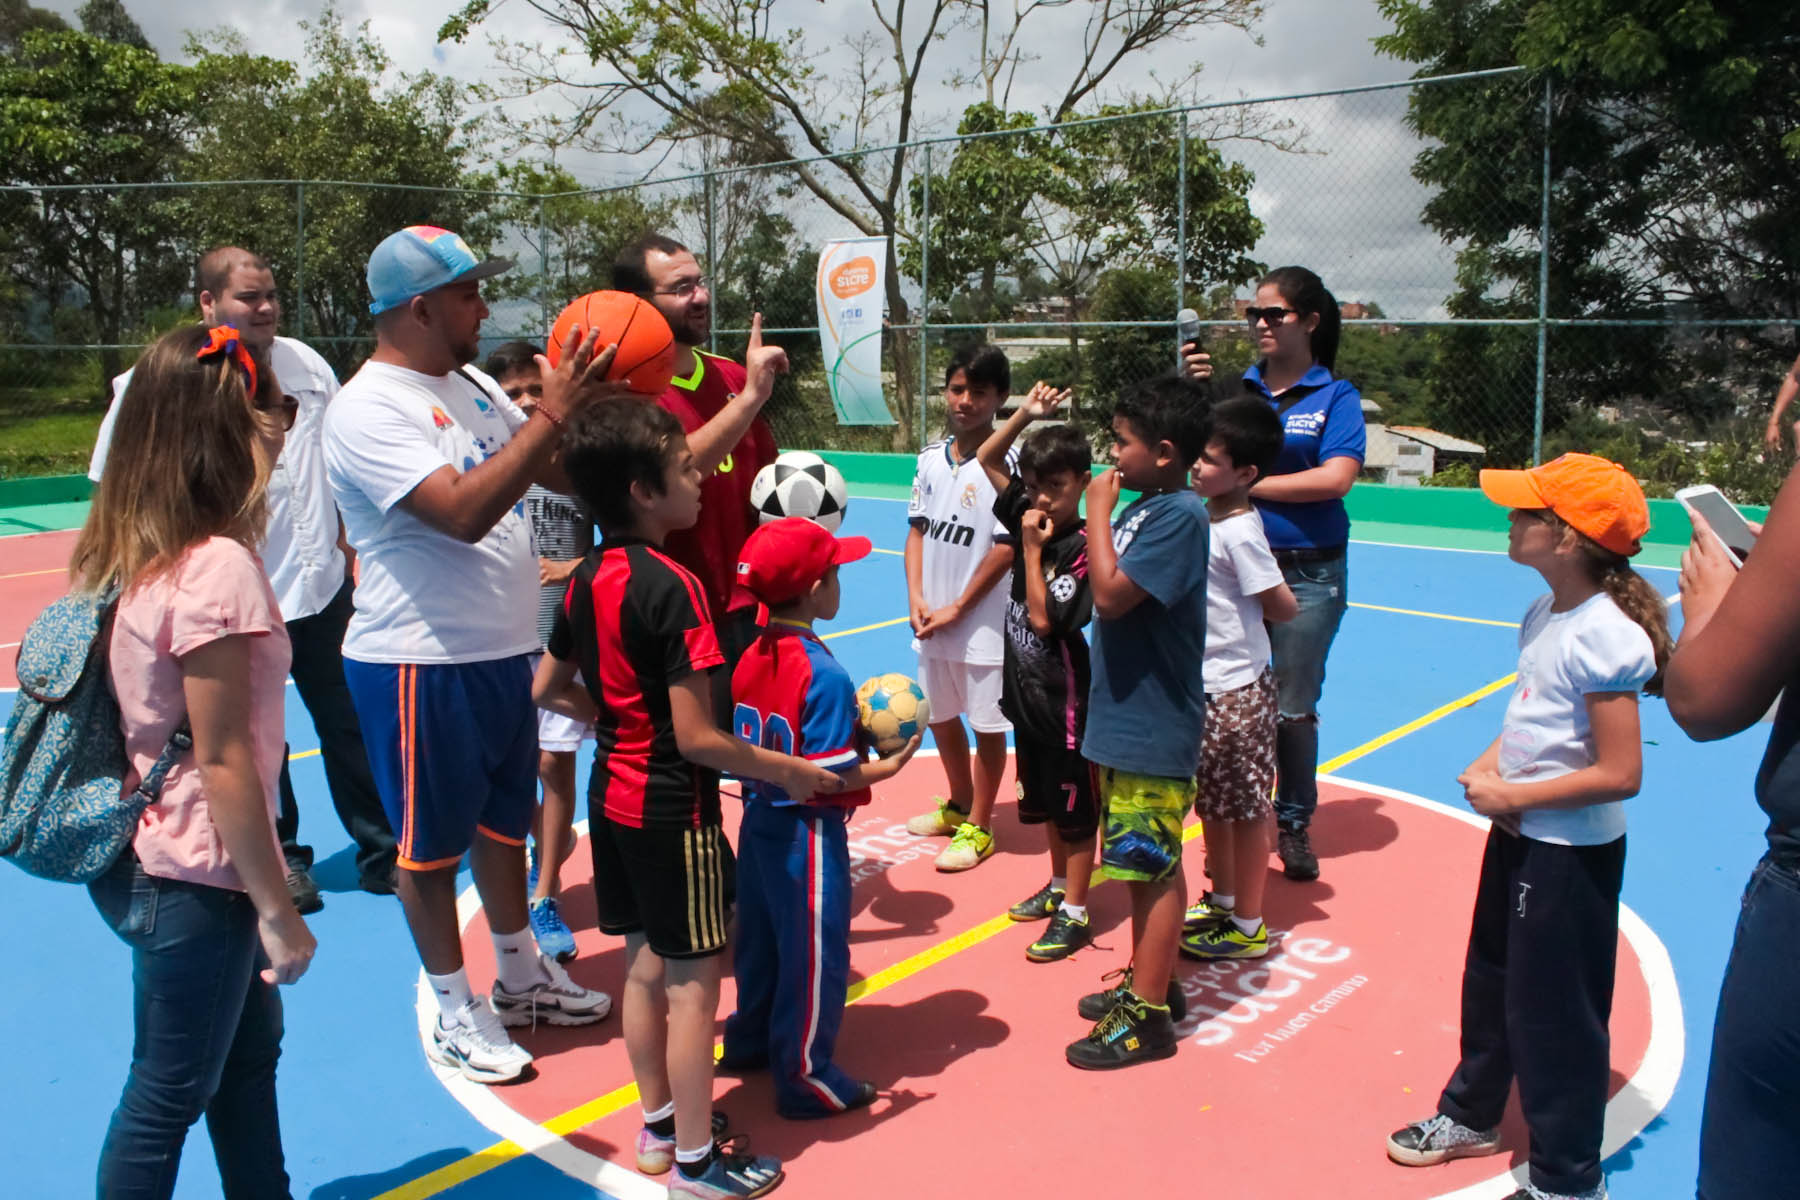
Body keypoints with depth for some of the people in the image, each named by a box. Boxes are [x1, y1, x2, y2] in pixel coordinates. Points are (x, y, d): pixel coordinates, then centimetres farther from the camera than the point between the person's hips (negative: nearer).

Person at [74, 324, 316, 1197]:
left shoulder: (133, 550, 1)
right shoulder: (219, 567, -24)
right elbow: (221, 761, -22)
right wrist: (277, 910, -15)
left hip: (146, 858, 8)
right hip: (193, 879, -8)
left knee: (249, 1042, 24)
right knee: (169, 1095, 10)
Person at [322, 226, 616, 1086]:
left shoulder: (473, 387, 8)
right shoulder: (368, 410, -18)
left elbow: (562, 474, 12)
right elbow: (464, 511, -29)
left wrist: (596, 404, -5)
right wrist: (552, 413, -28)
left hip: (503, 652, 8)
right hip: (421, 666, -8)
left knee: (504, 820, 21)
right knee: (432, 844, 9)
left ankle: (520, 975, 38)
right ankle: (455, 1009, 25)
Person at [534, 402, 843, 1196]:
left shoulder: (588, 579, 2)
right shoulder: (671, 587, -23)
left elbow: (547, 689, 12)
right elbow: (697, 738, -23)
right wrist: (789, 772, -12)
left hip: (613, 790, 8)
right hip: (671, 807, -8)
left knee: (644, 965, 19)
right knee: (691, 982, 4)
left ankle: (659, 1124, 35)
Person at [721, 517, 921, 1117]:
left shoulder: (752, 658, 1)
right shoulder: (824, 675, -23)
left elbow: (745, 745, 8)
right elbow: (830, 778, -23)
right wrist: (889, 765, -8)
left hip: (759, 818, 8)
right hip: (807, 833, -8)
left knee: (759, 936, 23)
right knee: (815, 953, 5)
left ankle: (750, 1039, 40)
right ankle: (805, 1077, 17)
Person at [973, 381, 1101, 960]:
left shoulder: (1081, 547, -19)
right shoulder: (1030, 516, 1)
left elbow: (1044, 618, -24)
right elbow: (987, 459, 9)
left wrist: (1032, 549, -21)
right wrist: (1025, 415, -2)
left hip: (1063, 696, -8)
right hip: (1026, 689, 8)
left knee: (1074, 807, 5)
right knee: (1045, 800, 21)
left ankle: (1074, 913, 15)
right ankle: (1059, 886, 38)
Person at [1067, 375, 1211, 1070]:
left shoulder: (1180, 516, -18)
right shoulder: (1141, 509, 8)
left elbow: (1111, 593, -26)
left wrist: (1098, 512, -17)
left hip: (1153, 732, -9)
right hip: (1124, 722, 9)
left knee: (1155, 868, 2)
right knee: (1140, 863, 20)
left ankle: (1148, 1018, 13)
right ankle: (1148, 982, 35)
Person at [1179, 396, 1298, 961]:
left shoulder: (1238, 532, -20)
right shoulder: (1204, 513, 4)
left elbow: (1283, 607, -16)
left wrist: (1247, 616, -1)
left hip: (1236, 690, -9)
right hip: (1205, 685, 9)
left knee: (1245, 810, 4)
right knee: (1211, 803, 20)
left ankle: (1248, 926, 17)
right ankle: (1221, 901, 37)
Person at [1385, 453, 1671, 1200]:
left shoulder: (1604, 637, -25)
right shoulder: (1544, 615, 3)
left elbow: (1619, 774, -26)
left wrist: (1511, 796, -19)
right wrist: (1487, 766, -2)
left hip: (1572, 851, -9)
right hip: (1518, 831, 9)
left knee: (1552, 1012, 5)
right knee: (1490, 979, 24)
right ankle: (1473, 1114, 45)